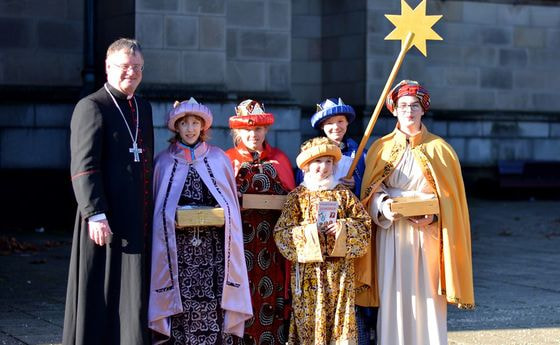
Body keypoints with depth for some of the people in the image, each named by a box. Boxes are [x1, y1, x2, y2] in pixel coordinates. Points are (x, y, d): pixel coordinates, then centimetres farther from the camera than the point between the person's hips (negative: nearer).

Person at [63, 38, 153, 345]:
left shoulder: (144, 108, 16)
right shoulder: (91, 107, -6)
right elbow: (83, 167, -14)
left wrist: (153, 212, 17)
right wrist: (95, 214, -22)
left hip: (139, 221, 7)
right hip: (107, 221, -7)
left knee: (133, 299, 9)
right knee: (99, 296, -1)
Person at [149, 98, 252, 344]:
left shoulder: (218, 158, 10)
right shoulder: (164, 160, 8)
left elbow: (231, 201, 15)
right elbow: (156, 206, 12)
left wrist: (220, 216, 0)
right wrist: (173, 219, -2)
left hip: (213, 247, 1)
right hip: (178, 247, 0)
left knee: (213, 303, -8)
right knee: (181, 303, -9)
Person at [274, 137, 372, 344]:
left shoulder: (344, 194, 7)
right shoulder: (297, 196, 2)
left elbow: (364, 224, 4)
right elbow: (282, 233, -4)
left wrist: (342, 228, -13)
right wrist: (309, 232, -17)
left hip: (339, 270, 2)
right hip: (308, 268, -1)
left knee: (339, 315, 2)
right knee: (309, 316, -1)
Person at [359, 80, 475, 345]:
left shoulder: (439, 149, 6)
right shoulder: (381, 148, 9)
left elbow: (451, 197, 4)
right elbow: (371, 192, 5)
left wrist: (434, 216, -14)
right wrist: (384, 206, -16)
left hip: (428, 232, -1)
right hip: (392, 233, 1)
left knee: (427, 296, -3)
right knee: (394, 295, -2)